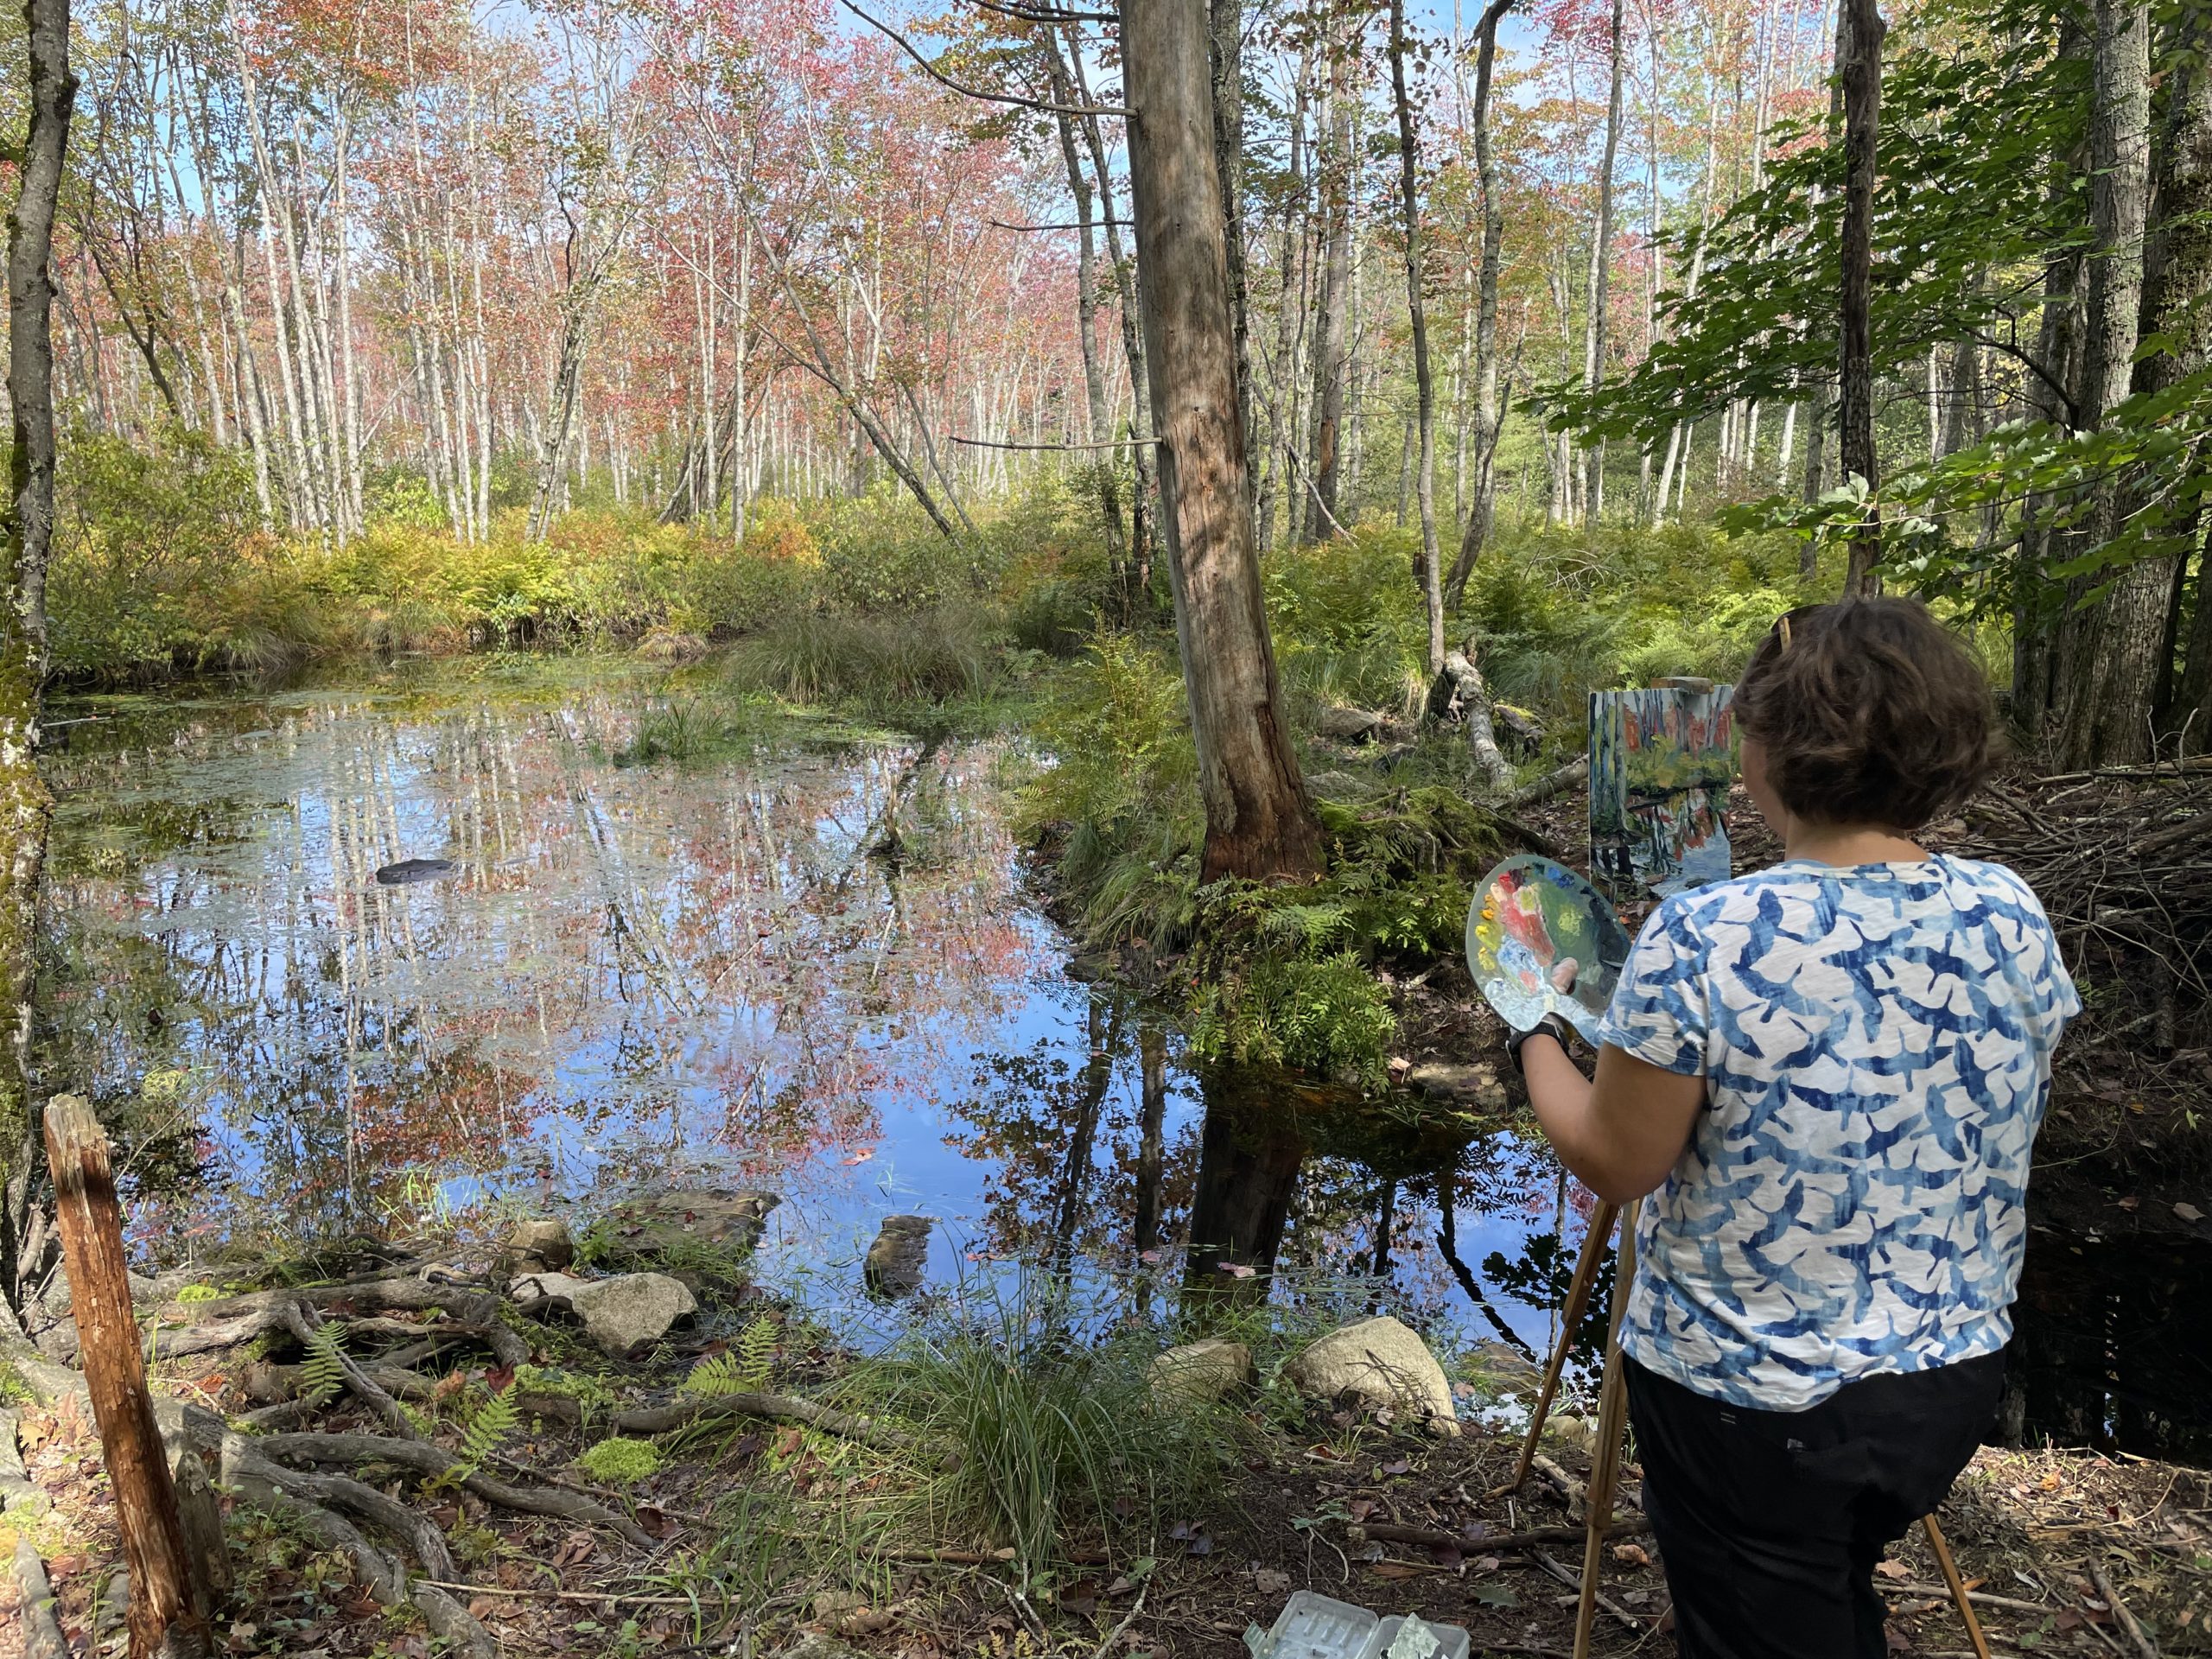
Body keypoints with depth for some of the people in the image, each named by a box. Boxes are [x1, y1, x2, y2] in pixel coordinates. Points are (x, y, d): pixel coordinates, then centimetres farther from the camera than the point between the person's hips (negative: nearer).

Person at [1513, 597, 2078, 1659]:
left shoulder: (1701, 941, -26)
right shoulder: (2012, 920, -10)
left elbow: (1614, 1164, -15)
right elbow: (2006, 1123, 6)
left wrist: (1536, 1042, 1)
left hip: (1750, 1395, -5)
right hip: (1953, 1374, 5)